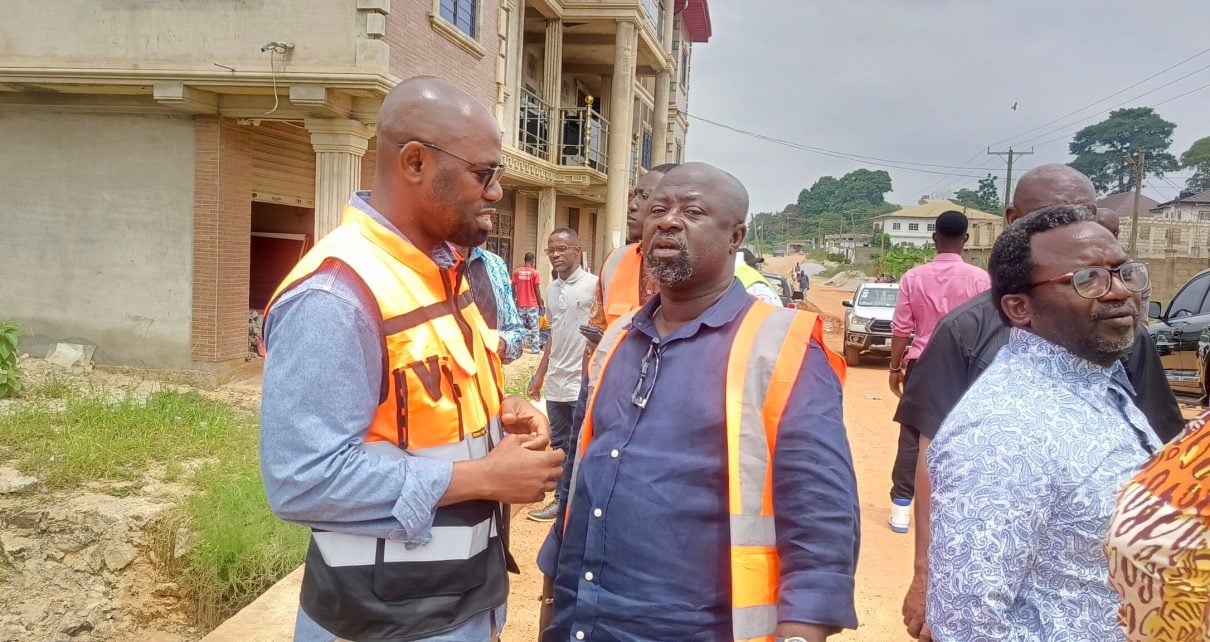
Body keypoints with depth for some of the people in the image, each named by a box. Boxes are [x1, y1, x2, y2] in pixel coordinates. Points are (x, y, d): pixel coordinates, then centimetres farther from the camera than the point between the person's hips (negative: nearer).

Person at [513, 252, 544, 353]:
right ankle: (535, 348, 3)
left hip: (520, 304, 3)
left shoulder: (516, 272, 1)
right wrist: (541, 304, 1)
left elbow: (513, 288, 3)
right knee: (534, 327, 4)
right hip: (533, 304, -3)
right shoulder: (535, 272, -7)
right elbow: (537, 290, -7)